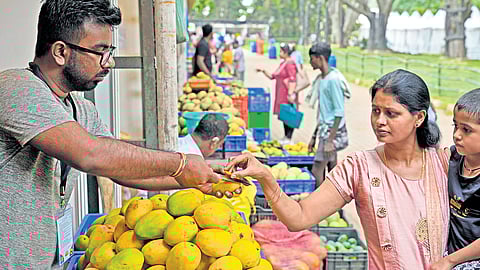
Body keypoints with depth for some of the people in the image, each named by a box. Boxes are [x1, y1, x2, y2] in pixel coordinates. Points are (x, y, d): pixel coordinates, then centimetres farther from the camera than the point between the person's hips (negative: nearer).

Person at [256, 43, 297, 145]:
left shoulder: (290, 64, -13)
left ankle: (289, 138, -3)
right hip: (281, 94, 10)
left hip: (287, 95, -10)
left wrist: (290, 94, -26)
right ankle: (286, 137, 20)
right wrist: (263, 71, 11)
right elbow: (272, 76, 23)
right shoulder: (282, 63, 17)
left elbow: (293, 80, -21)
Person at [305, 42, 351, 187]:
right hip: (325, 131, 9)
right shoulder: (321, 79, 13)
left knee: (316, 172, -10)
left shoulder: (333, 79, -16)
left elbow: (339, 113, -19)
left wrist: (330, 140, -22)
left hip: (333, 132, -9)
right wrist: (314, 136, 19)